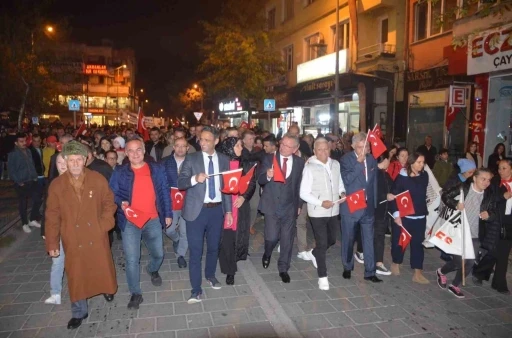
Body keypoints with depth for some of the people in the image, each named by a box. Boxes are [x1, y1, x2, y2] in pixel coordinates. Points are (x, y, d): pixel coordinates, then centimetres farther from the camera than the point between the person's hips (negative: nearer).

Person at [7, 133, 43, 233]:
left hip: (32, 181, 5)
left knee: (38, 198, 6)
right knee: (23, 204, 7)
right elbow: (11, 170, -10)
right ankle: (25, 223, 23)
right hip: (21, 183, -5)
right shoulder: (12, 154, -9)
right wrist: (18, 182, -12)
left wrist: (35, 176, 7)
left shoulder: (28, 151, 7)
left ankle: (33, 219, 24)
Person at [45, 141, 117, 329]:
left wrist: (104, 224, -10)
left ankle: (107, 289, 49)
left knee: (102, 268, 16)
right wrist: (52, 243, -3)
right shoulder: (57, 185, -6)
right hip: (72, 240, 0)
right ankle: (79, 312, 29)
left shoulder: (98, 180, -7)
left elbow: (109, 203, 2)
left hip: (97, 236, 0)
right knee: (76, 276, 11)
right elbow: (52, 216, -4)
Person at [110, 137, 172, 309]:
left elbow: (164, 192, 6)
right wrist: (121, 203, -16)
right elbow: (112, 194, 5)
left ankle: (152, 270, 50)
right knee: (132, 259, 1)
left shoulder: (157, 169, 2)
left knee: (158, 254, 15)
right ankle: (135, 293, 19)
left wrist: (168, 214, 5)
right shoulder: (119, 173, -1)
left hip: (153, 220, 2)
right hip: (130, 222, -1)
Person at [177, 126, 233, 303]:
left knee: (214, 246, 18)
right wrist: (195, 179, -30)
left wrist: (228, 210, 5)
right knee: (195, 250, 2)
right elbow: (180, 183, -10)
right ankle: (196, 289, 14)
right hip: (197, 210, -3)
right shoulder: (191, 159, -5)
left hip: (217, 210, 3)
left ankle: (210, 275, 42)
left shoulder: (224, 160, 3)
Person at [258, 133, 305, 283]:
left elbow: (300, 185, 8)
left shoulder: (299, 162, 0)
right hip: (272, 205, -2)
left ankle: (283, 269, 27)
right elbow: (260, 180, -9)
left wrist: (299, 204, 8)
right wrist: (267, 176, -31)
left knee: (287, 240, 8)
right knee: (272, 238, -3)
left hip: (290, 207, 2)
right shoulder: (269, 159, -5)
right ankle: (267, 254, 33)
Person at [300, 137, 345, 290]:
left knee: (331, 240, 19)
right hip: (317, 212, -5)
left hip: (333, 211, 6)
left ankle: (314, 254, 48)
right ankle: (322, 276, 13)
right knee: (322, 243, -2)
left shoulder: (336, 164, 3)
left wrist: (342, 193, -7)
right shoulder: (309, 167, -12)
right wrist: (321, 202, -23)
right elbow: (304, 193, -13)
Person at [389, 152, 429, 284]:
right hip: (403, 215, -4)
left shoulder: (424, 176, 3)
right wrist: (396, 214, -16)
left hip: (420, 216, 4)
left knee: (418, 243, 5)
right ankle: (396, 263, 32)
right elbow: (395, 196, -11)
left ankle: (417, 273, 12)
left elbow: (422, 194, 15)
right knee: (399, 240, 8)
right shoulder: (402, 177, -10)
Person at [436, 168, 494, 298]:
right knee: (459, 261, -2)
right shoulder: (463, 188, -9)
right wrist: (455, 205, -23)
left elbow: (493, 213, 9)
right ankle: (441, 272, 30)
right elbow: (445, 196, -5)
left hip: (474, 235, 5)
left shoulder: (489, 195, 3)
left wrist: (488, 215, -15)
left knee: (470, 263, 5)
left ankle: (455, 285, 26)